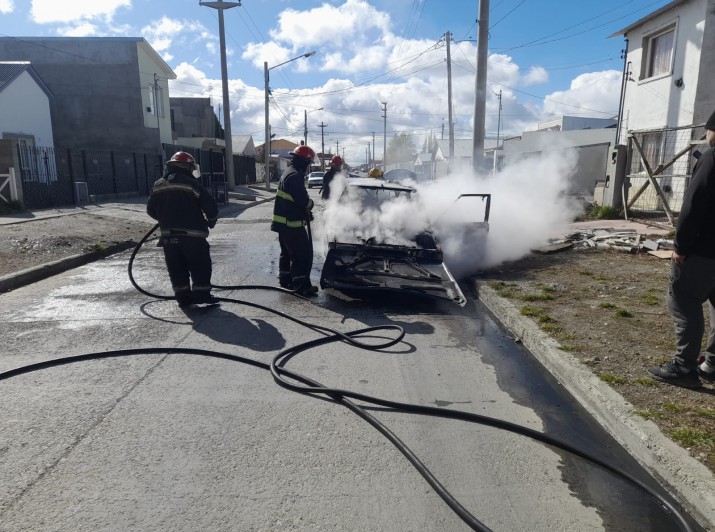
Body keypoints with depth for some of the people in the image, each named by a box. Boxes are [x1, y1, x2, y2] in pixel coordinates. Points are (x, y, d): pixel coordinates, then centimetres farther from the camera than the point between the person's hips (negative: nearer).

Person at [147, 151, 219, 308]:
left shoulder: (158, 185, 10)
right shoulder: (191, 184, -9)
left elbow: (151, 209, 17)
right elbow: (210, 205, -12)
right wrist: (211, 220, 7)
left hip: (168, 235, 6)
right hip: (192, 235, -5)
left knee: (176, 267, 12)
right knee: (200, 266, 5)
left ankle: (182, 296, 15)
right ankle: (201, 294, 5)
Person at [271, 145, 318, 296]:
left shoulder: (288, 173, 16)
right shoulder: (295, 176, -19)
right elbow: (303, 200, -24)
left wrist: (306, 212, 11)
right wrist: (310, 204, -2)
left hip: (283, 222, 11)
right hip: (292, 223, -11)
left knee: (287, 252, 21)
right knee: (303, 253, -7)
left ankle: (285, 279, 32)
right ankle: (301, 285, -5)